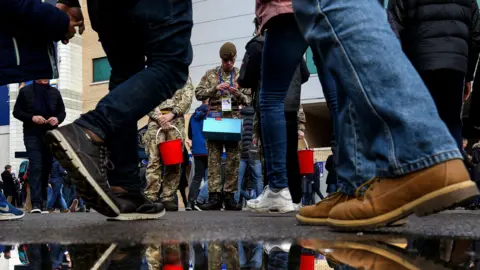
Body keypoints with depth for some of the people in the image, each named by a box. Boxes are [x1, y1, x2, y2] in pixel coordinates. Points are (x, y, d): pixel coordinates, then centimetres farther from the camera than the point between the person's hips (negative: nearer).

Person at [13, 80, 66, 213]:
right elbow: (16, 112, 4)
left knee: (47, 167, 4)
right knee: (35, 167, -14)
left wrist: (57, 119, -8)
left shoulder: (55, 92, 15)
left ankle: (43, 200, 14)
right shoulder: (25, 91, 6)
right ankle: (36, 203, -19)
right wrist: (32, 117, -15)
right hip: (32, 135, -3)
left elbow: (62, 112, 16)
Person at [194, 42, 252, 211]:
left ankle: (229, 196, 4)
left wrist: (237, 93, -13)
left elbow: (248, 99, 8)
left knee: (233, 160, 0)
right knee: (214, 158, -4)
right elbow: (198, 93, 4)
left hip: (234, 119, 1)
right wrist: (215, 88, -11)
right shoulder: (210, 74, 11)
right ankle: (214, 196, -5)